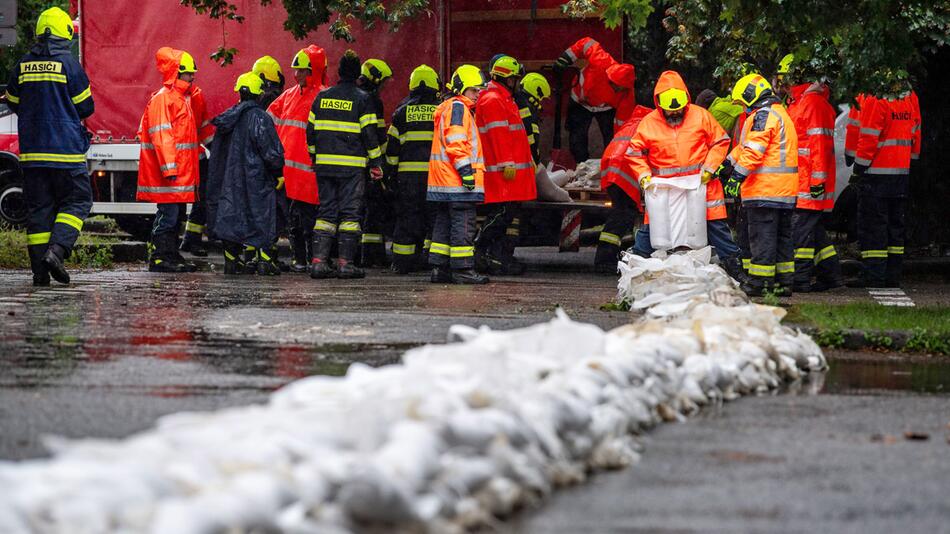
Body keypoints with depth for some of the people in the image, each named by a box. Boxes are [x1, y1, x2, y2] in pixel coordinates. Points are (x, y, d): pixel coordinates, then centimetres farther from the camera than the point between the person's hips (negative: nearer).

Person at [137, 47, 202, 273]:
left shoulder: (181, 99, 19)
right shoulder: (162, 99, -13)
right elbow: (161, 136, -20)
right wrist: (169, 168, -24)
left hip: (181, 172, 10)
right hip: (169, 173, -10)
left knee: (176, 215, 14)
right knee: (167, 214, -9)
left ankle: (172, 256, 20)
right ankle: (159, 258, -7)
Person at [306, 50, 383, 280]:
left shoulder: (322, 97, 9)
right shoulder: (362, 99, -5)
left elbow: (311, 131, 12)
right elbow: (369, 134, -7)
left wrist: (315, 157, 23)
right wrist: (375, 163, -1)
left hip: (324, 164, 4)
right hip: (352, 165, -4)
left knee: (326, 211, 9)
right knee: (350, 212, 0)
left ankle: (318, 260, 2)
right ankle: (345, 262, -5)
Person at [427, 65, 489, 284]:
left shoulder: (460, 109, 25)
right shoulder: (457, 107, -8)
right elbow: (455, 141, -18)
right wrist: (466, 170, -21)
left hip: (444, 183, 11)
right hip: (457, 182, -11)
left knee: (444, 224, 11)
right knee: (463, 224, -9)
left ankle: (439, 268, 13)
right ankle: (462, 269, -10)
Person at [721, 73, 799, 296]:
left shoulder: (763, 115, -11)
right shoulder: (781, 113, 22)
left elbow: (753, 151, -19)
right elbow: (744, 147, 26)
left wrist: (736, 176, -17)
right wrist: (727, 165, 26)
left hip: (764, 190, -10)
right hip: (785, 191, 10)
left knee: (761, 234, -7)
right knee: (782, 234, 12)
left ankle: (758, 282, -7)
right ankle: (784, 280, 14)